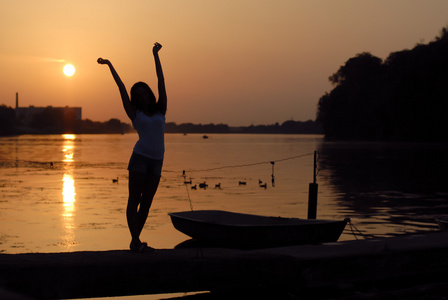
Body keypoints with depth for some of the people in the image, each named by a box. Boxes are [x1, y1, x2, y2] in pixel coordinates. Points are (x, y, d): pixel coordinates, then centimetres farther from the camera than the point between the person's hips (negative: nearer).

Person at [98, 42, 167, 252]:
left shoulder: (160, 110, 12)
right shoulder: (135, 114, 8)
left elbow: (161, 82, 14)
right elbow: (121, 87, 12)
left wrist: (156, 55, 17)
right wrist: (109, 65, 16)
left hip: (156, 161, 3)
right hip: (140, 158, -3)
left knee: (146, 203, 4)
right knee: (134, 201, -6)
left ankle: (135, 241, 10)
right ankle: (135, 241, -9)